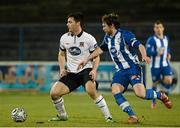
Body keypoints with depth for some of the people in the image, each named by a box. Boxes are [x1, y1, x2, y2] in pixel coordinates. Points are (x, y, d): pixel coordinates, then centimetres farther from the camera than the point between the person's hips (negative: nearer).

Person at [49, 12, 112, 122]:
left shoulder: (89, 38, -7)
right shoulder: (64, 38, 4)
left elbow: (96, 56, 1)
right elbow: (61, 54, 19)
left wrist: (94, 70, -16)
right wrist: (62, 68, 2)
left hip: (86, 70, -4)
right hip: (71, 73, 5)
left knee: (91, 90, -33)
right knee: (54, 93, -10)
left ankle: (108, 116, -21)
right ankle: (62, 116, 17)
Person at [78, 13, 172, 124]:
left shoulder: (125, 35, -13)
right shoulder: (108, 38, 11)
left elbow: (139, 45, -24)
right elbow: (100, 49, 27)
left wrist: (144, 56, -43)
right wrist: (87, 60, 30)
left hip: (133, 67, -7)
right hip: (121, 70, 7)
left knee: (140, 93, -23)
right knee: (115, 92, -18)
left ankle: (161, 95, 7)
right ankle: (132, 116, -14)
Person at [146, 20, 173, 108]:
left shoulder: (166, 38, 7)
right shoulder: (151, 40, -12)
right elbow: (148, 52, -20)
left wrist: (168, 54, 5)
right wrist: (157, 53, -34)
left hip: (165, 64, 4)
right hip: (155, 65, -4)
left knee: (168, 81, -17)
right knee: (155, 83, 5)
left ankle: (161, 81, 19)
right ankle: (154, 101, 26)